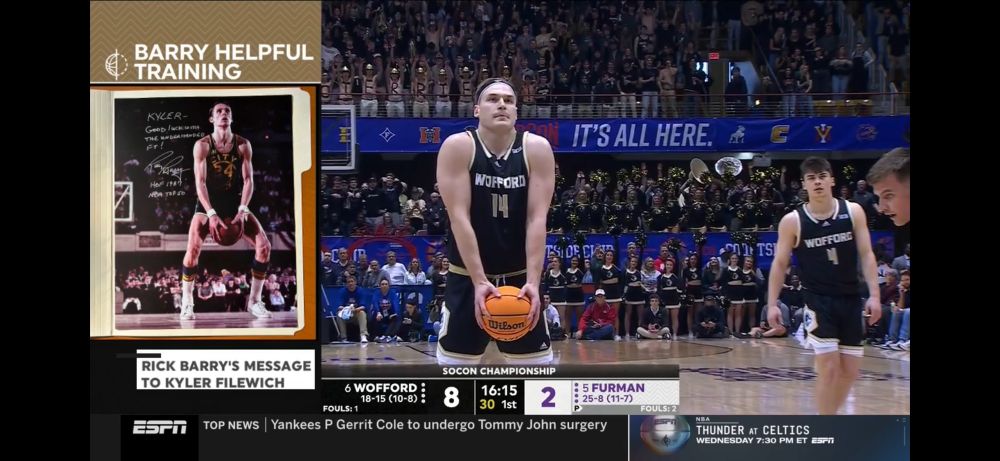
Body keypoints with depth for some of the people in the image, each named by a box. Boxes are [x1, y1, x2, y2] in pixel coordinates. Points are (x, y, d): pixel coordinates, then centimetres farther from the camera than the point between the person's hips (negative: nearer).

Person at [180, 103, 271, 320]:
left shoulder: (243, 145, -3)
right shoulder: (202, 145, -9)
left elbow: (248, 180, -5)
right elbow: (200, 182, -14)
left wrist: (243, 210, -18)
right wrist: (212, 214, -24)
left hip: (235, 204, 3)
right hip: (208, 204, -2)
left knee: (264, 246, -12)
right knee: (193, 248, -23)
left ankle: (254, 301, 2)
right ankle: (187, 303, -5)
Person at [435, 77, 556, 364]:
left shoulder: (537, 149, -8)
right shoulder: (458, 147, -12)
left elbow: (537, 219, -13)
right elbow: (459, 217, -18)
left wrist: (533, 281, -23)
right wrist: (479, 281, -25)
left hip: (520, 275, 2)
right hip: (468, 275, -2)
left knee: (540, 367, 5)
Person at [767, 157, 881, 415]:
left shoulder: (853, 212, 1)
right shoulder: (792, 221, -4)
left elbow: (866, 254, 1)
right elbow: (779, 263, 0)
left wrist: (874, 295, -8)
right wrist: (772, 303, -7)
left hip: (851, 300, 3)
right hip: (818, 301, -3)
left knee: (850, 371, 8)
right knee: (828, 368, -11)